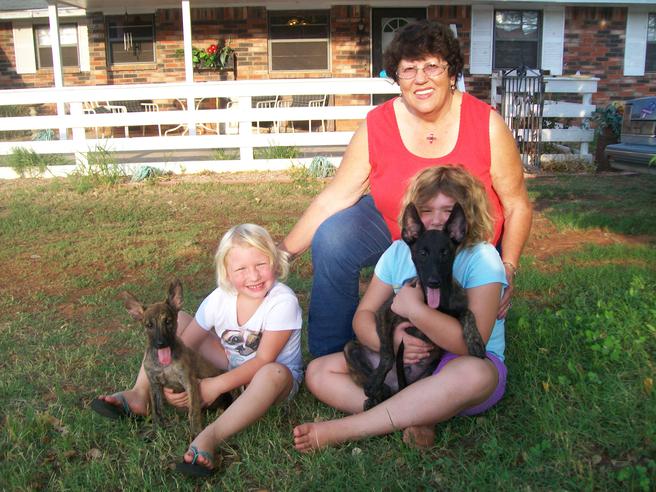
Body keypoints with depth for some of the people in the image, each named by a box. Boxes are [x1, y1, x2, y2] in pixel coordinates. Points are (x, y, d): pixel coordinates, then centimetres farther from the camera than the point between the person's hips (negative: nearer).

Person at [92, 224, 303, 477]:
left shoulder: (283, 302, -28)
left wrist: (216, 385, -30)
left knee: (273, 374, -44)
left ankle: (210, 437, -42)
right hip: (231, 361, 5)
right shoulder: (219, 299, -14)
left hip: (278, 375, -5)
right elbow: (184, 345, -10)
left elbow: (263, 360, -27)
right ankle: (139, 394, -8)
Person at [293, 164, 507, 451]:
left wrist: (414, 308, -29)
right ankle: (409, 419, -29)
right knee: (318, 372, -9)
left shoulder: (482, 259, -13)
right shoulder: (399, 252, 2)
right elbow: (363, 315, -2)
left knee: (475, 374, -42)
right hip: (405, 362, 5)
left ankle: (342, 430, -35)